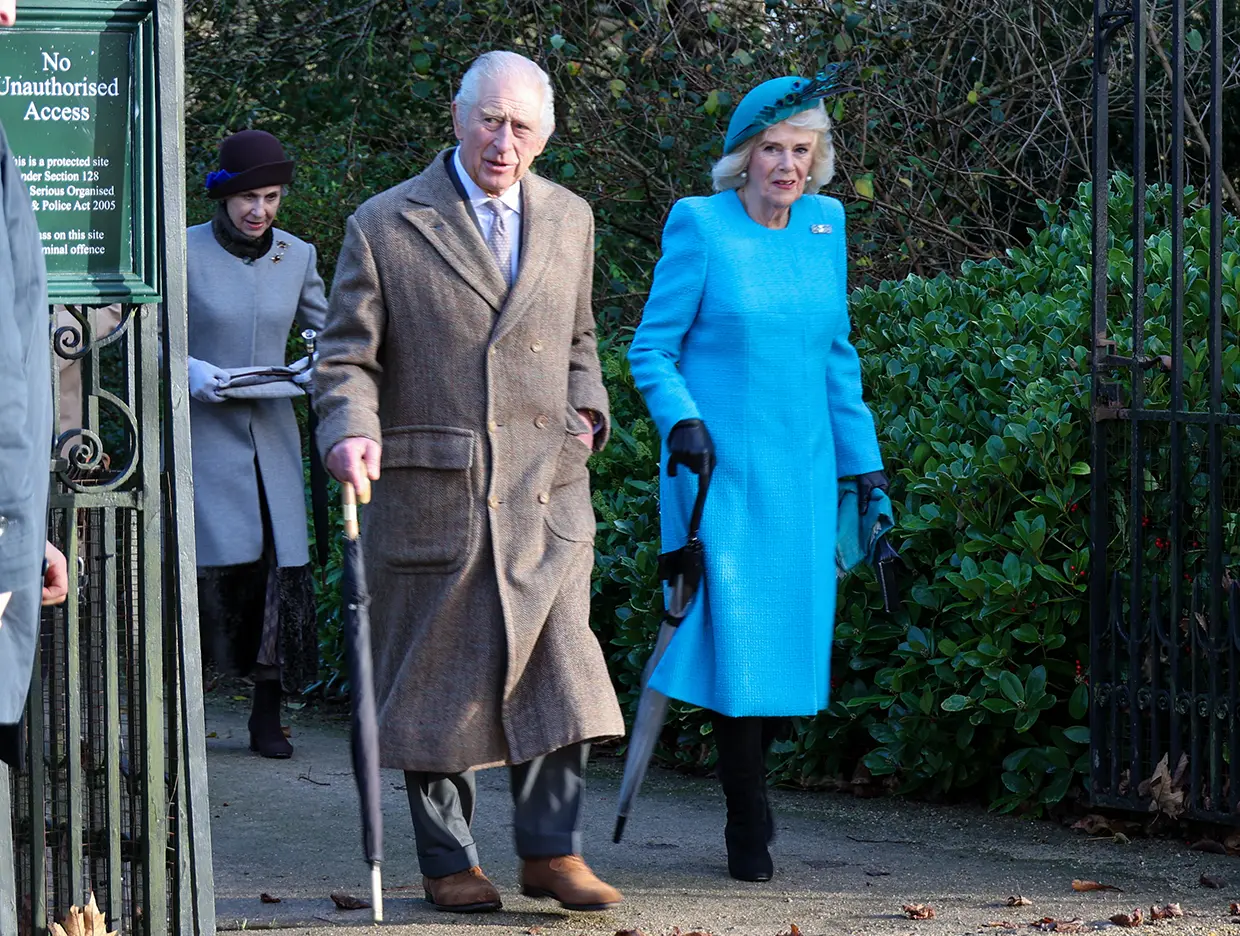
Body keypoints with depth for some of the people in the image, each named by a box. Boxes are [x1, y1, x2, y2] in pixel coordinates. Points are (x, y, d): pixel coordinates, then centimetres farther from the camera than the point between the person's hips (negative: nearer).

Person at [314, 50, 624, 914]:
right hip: (432, 492, -3)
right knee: (437, 681, 3)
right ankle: (448, 864, 14)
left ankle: (553, 850, 7)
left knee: (559, 671, -3)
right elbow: (348, 355, -1)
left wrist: (586, 412, 8)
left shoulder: (570, 220, 13)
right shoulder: (385, 227, 0)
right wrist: (350, 433, -19)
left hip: (546, 494, 3)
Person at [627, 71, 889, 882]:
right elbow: (652, 348, -3)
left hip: (802, 475, 5)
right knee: (736, 638, -7)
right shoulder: (699, 224, -6)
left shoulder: (825, 226, 9)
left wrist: (864, 463, 16)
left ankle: (752, 794, 25)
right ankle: (748, 827, 2)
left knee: (792, 637, 4)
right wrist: (680, 420, -20)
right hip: (719, 469, -5)